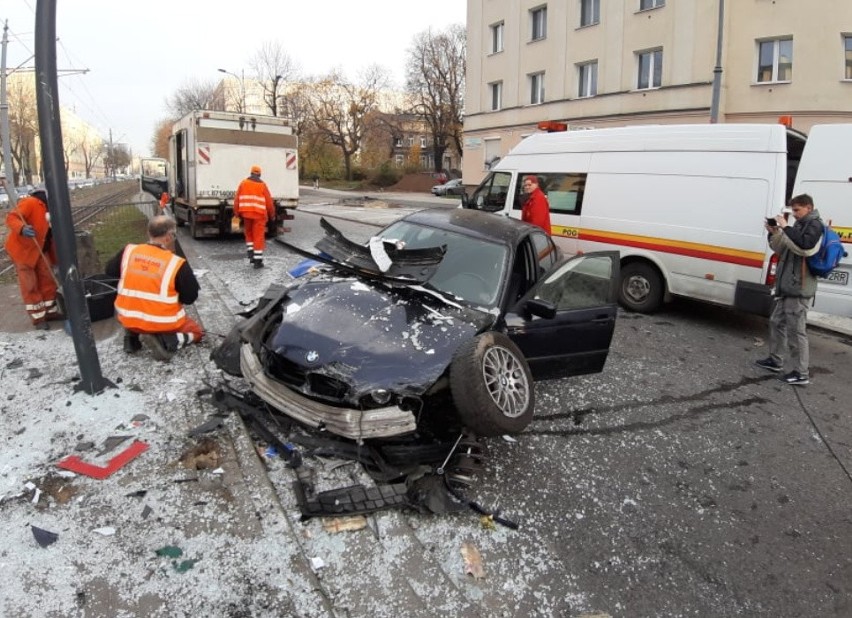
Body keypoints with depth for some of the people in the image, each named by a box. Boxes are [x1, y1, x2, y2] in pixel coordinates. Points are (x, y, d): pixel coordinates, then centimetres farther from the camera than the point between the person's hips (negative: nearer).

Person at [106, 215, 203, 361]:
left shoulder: (128, 251, -7)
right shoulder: (177, 264, -19)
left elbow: (110, 270, 12)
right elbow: (190, 297, -11)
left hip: (127, 319, 5)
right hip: (163, 324, -5)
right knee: (196, 331, 21)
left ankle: (132, 336, 14)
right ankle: (166, 342, -8)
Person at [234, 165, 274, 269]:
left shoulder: (243, 183, 8)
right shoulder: (262, 185, 3)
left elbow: (237, 199, 4)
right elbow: (269, 201, 3)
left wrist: (236, 213, 10)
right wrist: (272, 214, 16)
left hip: (246, 213, 2)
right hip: (259, 213, -2)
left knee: (249, 234, 21)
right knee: (258, 237, 0)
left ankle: (251, 254, 11)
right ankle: (257, 261, -2)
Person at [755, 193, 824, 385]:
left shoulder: (814, 225, -8)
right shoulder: (800, 225, 18)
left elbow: (805, 247, -26)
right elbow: (781, 250, 18)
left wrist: (786, 228, -22)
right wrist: (774, 233, 1)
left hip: (799, 288, -10)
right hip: (787, 286, 10)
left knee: (796, 330, -8)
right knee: (777, 323, 17)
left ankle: (801, 374, -4)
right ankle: (775, 360, 30)